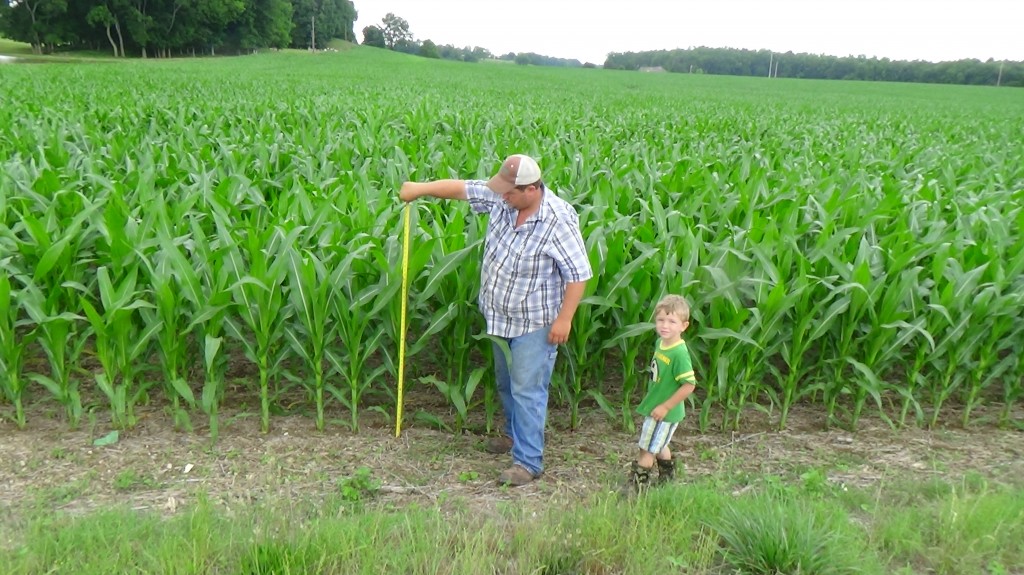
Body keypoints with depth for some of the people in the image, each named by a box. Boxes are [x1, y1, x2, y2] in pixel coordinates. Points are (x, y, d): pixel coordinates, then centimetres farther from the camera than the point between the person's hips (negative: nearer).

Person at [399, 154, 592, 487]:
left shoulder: (558, 220, -24)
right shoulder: (501, 200, -6)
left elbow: (578, 274, -21)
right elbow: (462, 188, 9)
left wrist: (564, 319, -21)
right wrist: (421, 188, 9)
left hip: (535, 323, -8)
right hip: (500, 316, 8)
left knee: (527, 390, -3)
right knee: (506, 384, 23)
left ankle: (528, 462, 9)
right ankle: (515, 435, 45)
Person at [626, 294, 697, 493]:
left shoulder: (679, 354, -27)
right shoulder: (661, 343, -1)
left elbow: (689, 385, -28)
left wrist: (665, 407, -22)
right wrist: (658, 405, 14)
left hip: (665, 412, -9)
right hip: (655, 406, 9)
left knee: (647, 449, 2)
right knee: (659, 446, 27)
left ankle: (637, 485, 16)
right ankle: (667, 477, 47)